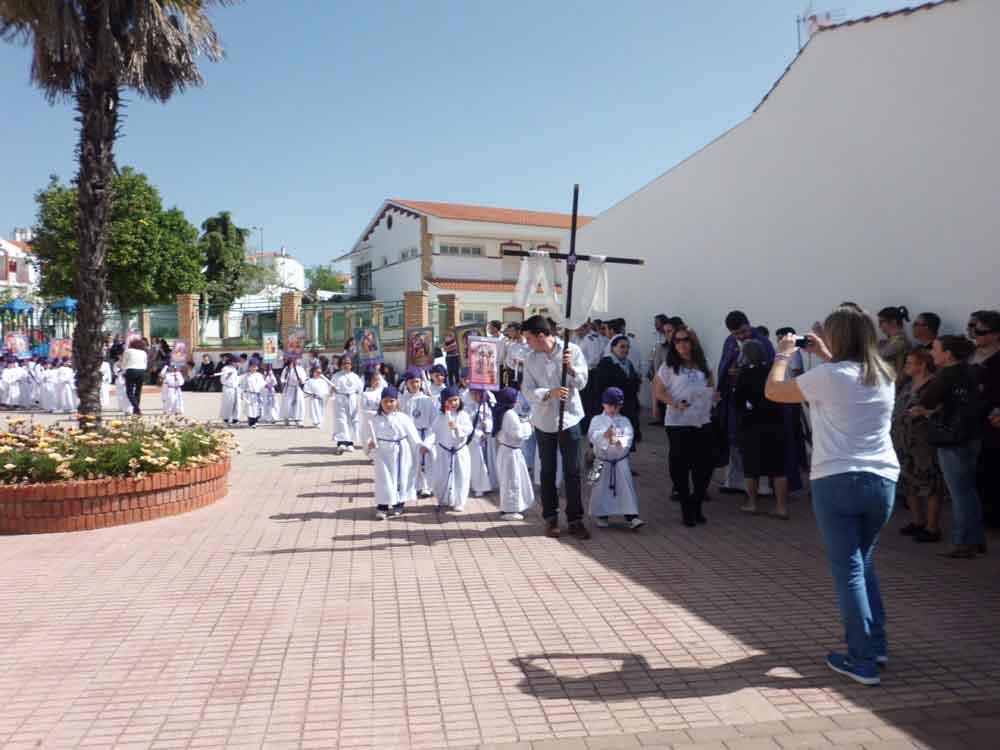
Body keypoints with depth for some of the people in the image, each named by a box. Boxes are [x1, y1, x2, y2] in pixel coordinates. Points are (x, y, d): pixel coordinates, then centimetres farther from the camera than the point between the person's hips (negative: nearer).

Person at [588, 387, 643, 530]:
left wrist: (620, 442, -31)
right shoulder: (597, 420, 0)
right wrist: (604, 435, -35)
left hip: (621, 461, 1)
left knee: (626, 488, -3)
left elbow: (628, 437, -9)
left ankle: (632, 516, 0)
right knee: (601, 489, 6)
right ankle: (602, 516, 21)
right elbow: (592, 435, -16)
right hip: (602, 461, -1)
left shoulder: (625, 421, 4)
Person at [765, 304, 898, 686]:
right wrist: (825, 357, 29)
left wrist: (783, 355, 13)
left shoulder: (829, 376, -11)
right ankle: (877, 644, 27)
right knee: (863, 561, 22)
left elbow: (773, 391, -2)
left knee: (848, 569, 3)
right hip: (882, 481, 6)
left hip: (837, 481, -6)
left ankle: (863, 661, 7)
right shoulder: (884, 376, 8)